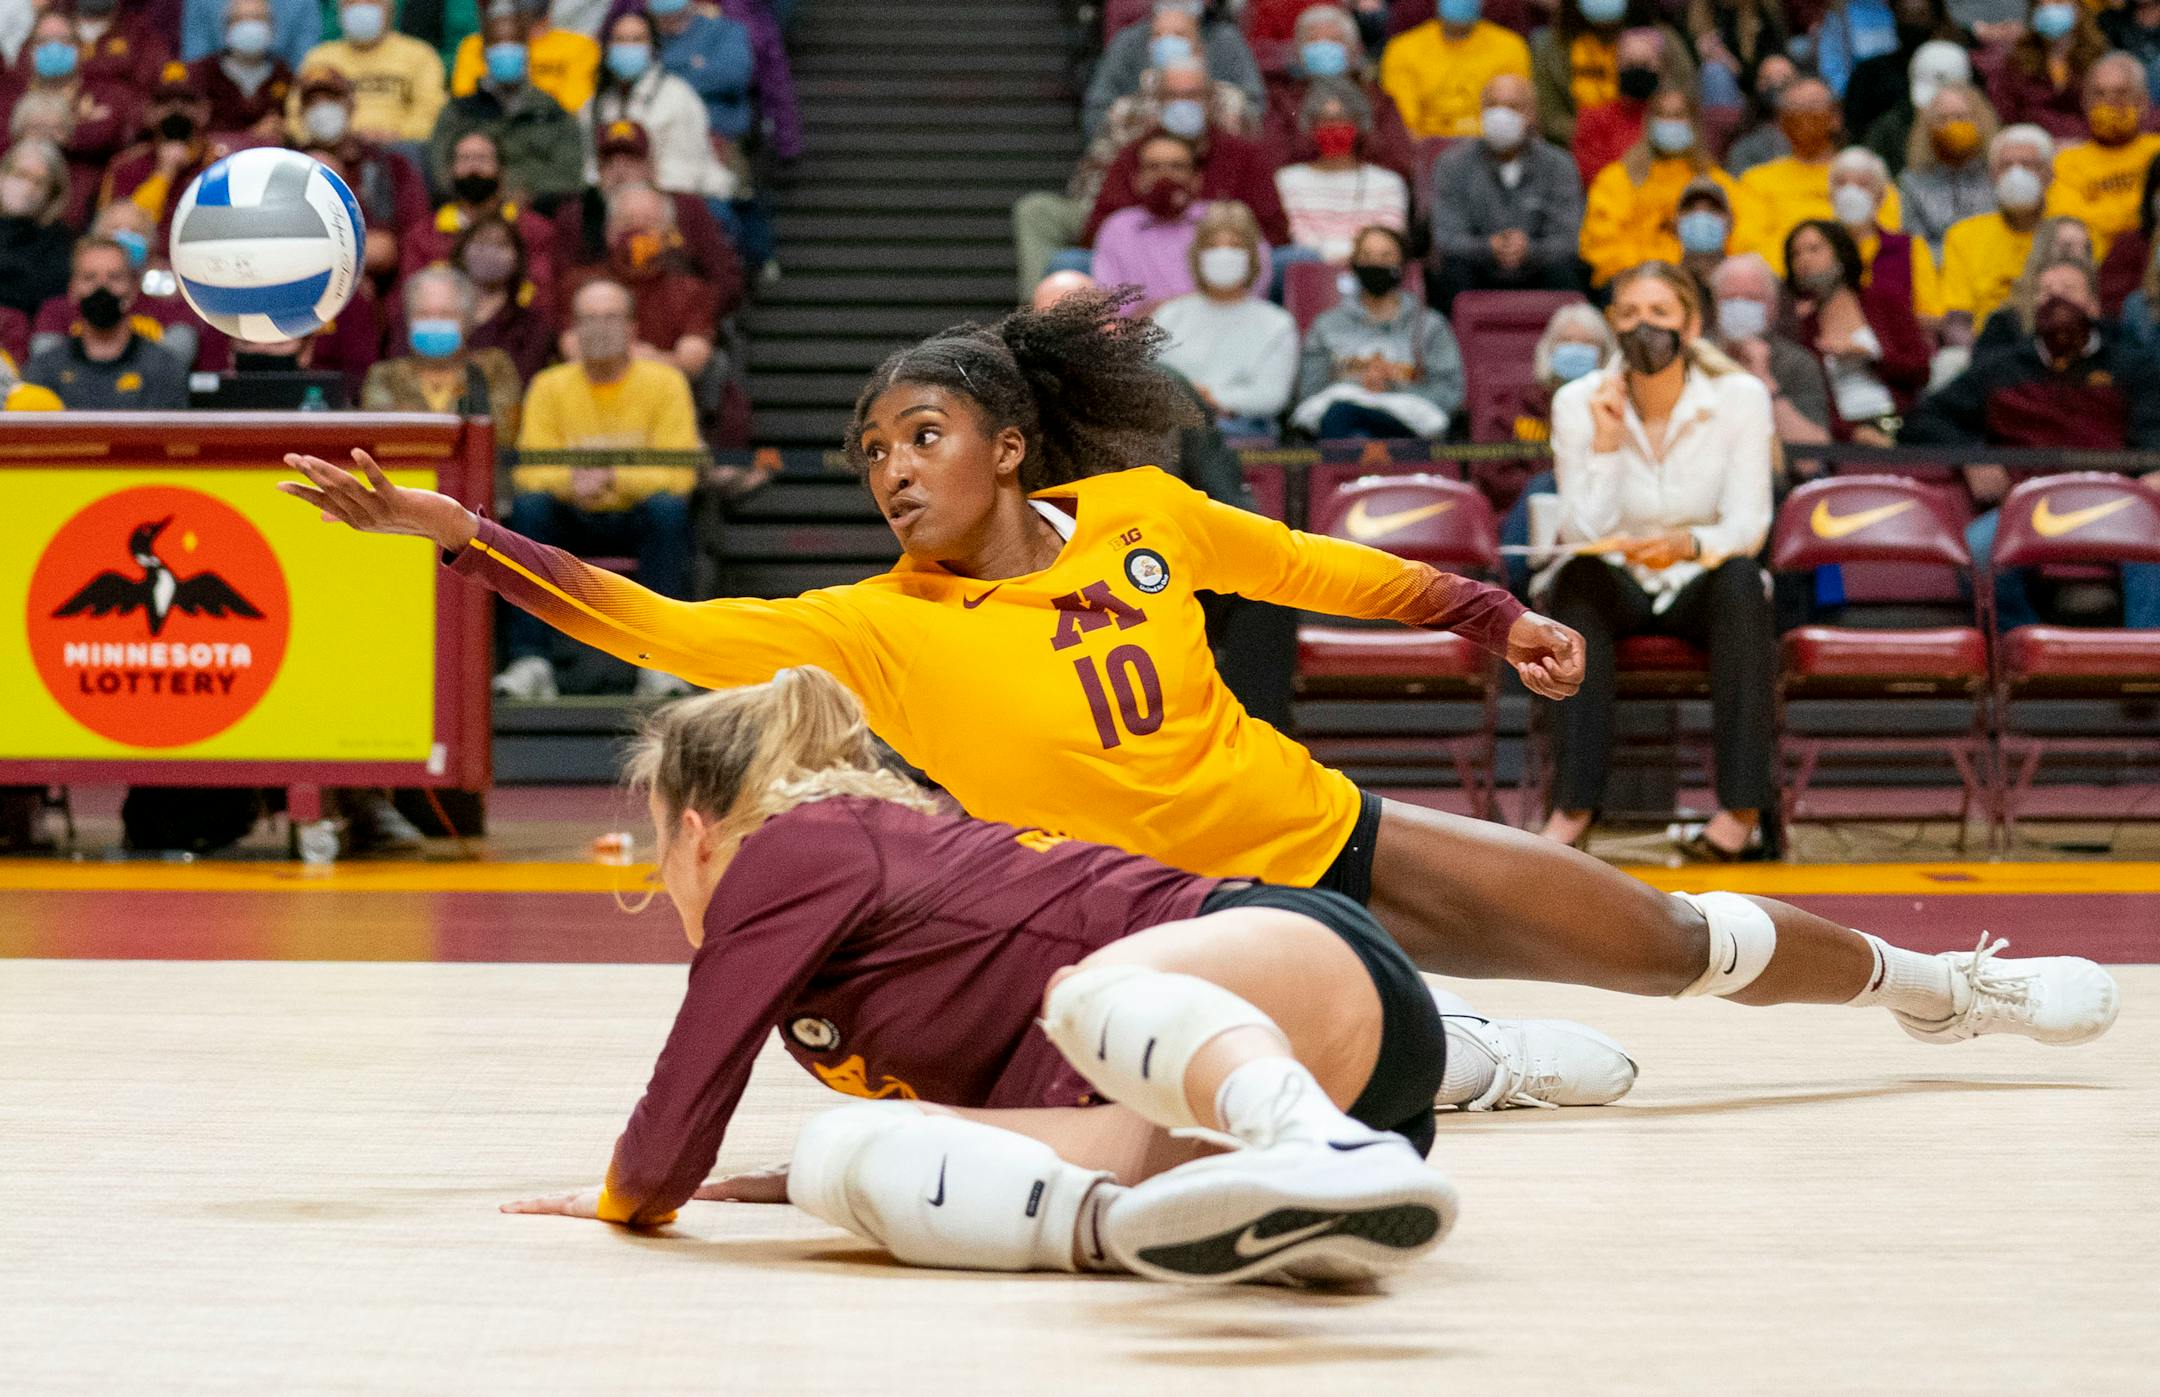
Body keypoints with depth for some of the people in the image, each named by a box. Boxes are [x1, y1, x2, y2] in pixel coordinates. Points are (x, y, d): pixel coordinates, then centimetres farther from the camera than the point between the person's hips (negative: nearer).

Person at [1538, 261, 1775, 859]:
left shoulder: (1740, 397, -10)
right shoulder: (1578, 402, -9)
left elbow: (1748, 528, -17)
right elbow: (1583, 534, -15)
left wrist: (1690, 544, -38)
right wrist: (1605, 442, -26)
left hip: (1700, 587, 0)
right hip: (1616, 589, 0)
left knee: (1741, 576, -34)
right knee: (1577, 579, -34)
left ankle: (1743, 805, -35)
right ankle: (1574, 804, -36)